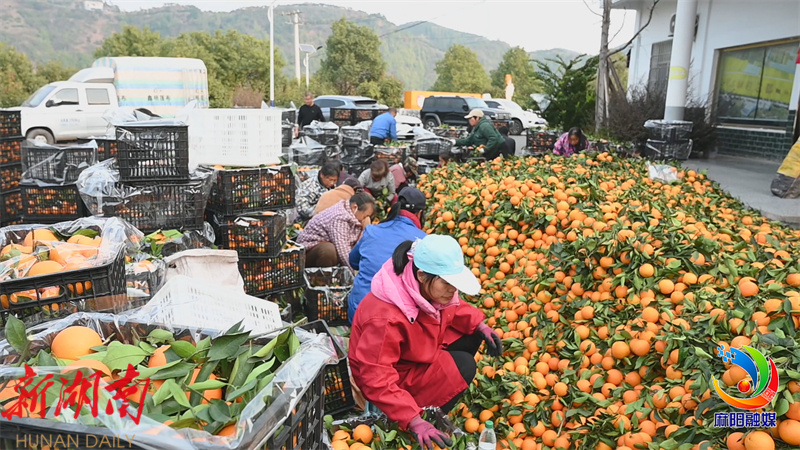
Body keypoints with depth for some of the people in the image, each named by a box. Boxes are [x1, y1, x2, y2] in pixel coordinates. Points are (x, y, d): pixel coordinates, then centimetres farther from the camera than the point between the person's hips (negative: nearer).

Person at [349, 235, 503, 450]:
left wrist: (480, 325, -9)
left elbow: (451, 308, 7)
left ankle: (448, 390, 7)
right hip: (394, 379, -8)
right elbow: (377, 379, -38)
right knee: (463, 366, -21)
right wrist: (414, 421, -42)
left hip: (417, 352, 8)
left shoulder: (429, 288, -16)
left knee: (471, 332, -3)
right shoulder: (386, 318, -40)